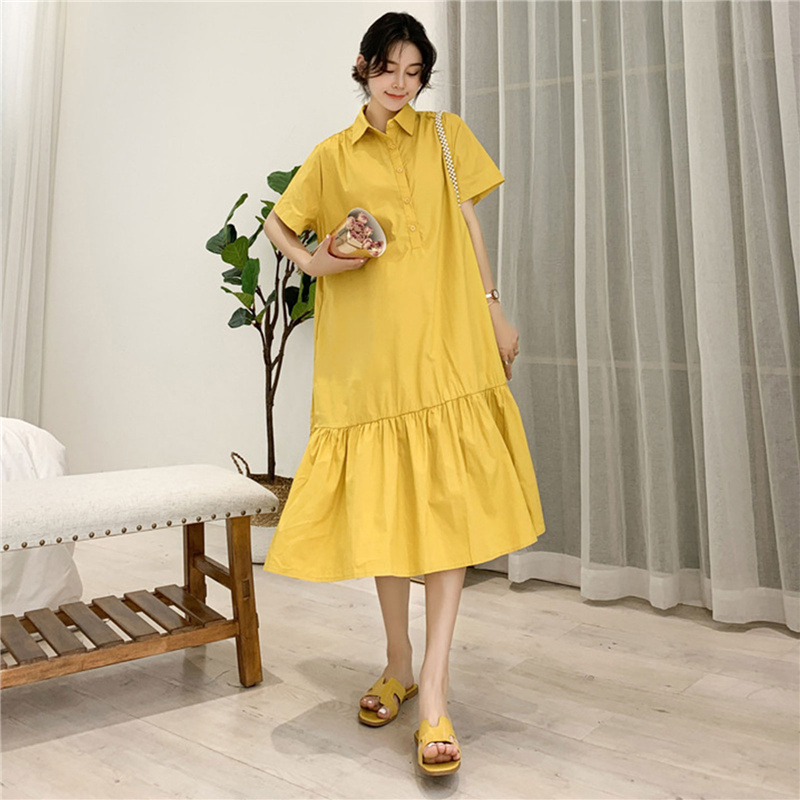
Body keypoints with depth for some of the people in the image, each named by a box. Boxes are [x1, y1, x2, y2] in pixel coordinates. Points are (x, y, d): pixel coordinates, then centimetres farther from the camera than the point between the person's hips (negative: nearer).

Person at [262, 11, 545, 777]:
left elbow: (468, 223, 15)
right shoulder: (332, 155, 12)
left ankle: (434, 691, -4)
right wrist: (314, 263, -2)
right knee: (379, 510, 5)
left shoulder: (445, 135, 14)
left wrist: (493, 307, 8)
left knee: (448, 506, -9)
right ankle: (398, 665, 24)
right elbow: (276, 222, 18)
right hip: (367, 354, 1)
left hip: (445, 345, 0)